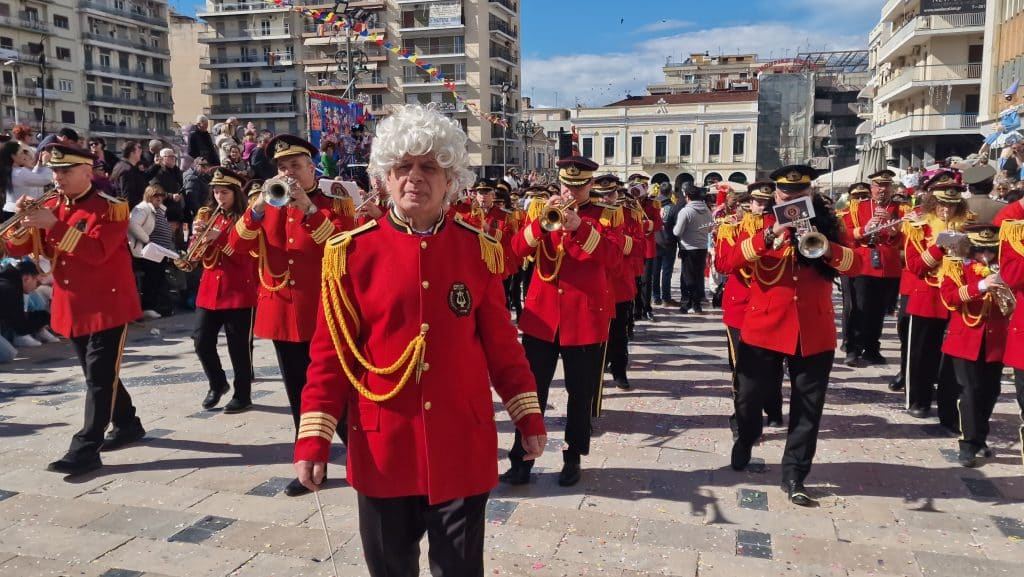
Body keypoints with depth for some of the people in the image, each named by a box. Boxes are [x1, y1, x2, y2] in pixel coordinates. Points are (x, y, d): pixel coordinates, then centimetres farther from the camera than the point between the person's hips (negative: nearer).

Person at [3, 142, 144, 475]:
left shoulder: (111, 208, -11)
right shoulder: (51, 209, 9)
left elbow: (97, 252, -25)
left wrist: (54, 224, -27)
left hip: (108, 305, -7)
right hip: (71, 308, 7)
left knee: (100, 377, -7)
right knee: (99, 374, 16)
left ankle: (86, 449, -5)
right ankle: (127, 425, 32)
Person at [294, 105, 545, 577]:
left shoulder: (479, 250, -1)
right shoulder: (352, 251, -5)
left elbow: (501, 343, 5)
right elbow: (331, 353, -2)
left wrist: (528, 415, 5)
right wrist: (314, 439, -6)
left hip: (463, 446, 1)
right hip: (383, 448, 0)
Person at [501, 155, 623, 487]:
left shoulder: (606, 216, 1)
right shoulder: (544, 211, 8)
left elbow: (613, 258, -16)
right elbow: (518, 249, -6)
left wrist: (579, 226, -27)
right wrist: (542, 222, -22)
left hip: (585, 317, -1)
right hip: (541, 314, 2)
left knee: (581, 393, 9)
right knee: (532, 390, 4)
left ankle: (573, 458, 23)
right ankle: (522, 459, 13)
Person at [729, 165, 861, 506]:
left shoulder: (826, 224, 5)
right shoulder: (761, 225, 0)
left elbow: (855, 265, -6)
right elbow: (734, 260, -16)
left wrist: (828, 247, -25)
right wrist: (770, 234, -28)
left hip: (815, 333, 1)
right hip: (764, 328, -1)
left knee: (808, 410, 5)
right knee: (749, 398, 12)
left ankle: (794, 476, 17)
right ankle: (744, 445, 41)